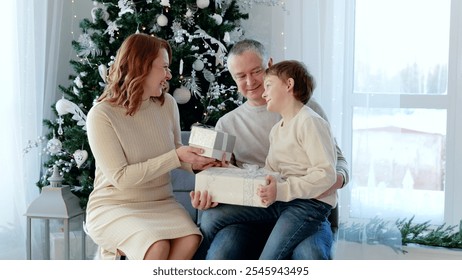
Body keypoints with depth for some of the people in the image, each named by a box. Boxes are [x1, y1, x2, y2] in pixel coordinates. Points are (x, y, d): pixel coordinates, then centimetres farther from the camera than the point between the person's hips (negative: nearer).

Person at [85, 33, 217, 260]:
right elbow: (121, 178, -20)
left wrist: (193, 161, -9)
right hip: (113, 207, -5)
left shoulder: (167, 104, 2)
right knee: (157, 247, -32)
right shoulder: (102, 114, -15)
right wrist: (175, 157, -23)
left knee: (190, 239, -26)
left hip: (160, 203, 5)